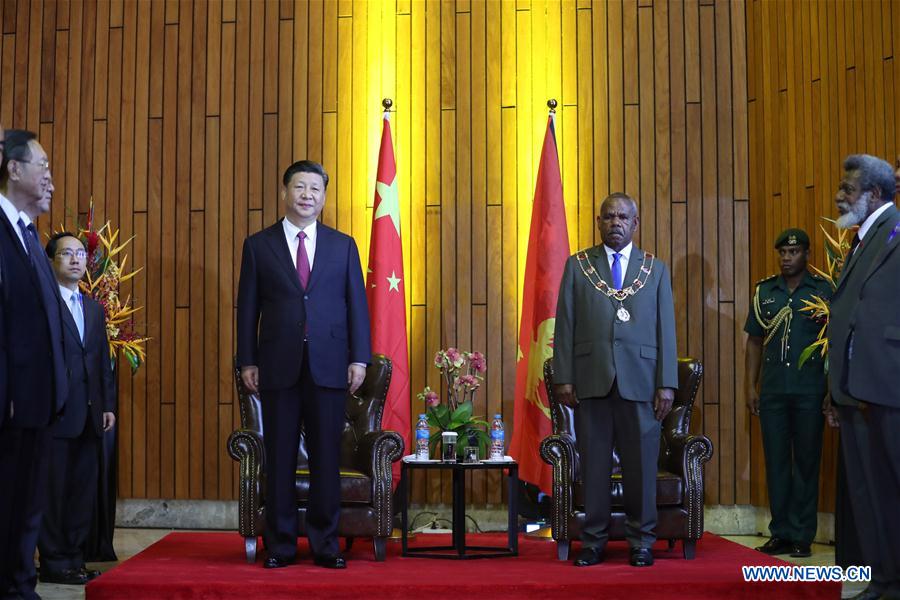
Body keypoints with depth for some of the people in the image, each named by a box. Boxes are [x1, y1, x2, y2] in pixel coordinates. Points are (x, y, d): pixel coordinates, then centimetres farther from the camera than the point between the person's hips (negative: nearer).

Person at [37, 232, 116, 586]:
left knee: (84, 490, 10)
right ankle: (54, 563, 10)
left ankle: (73, 559, 19)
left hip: (90, 415, 7)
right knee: (54, 490, 1)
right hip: (56, 414, -7)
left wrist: (108, 405, 11)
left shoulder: (94, 308, 17)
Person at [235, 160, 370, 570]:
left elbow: (356, 304, 7)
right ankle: (280, 546, 13)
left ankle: (325, 545, 13)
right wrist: (247, 361, 0)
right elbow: (248, 308, 5)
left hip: (328, 366, 1)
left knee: (326, 458, 3)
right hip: (278, 366, 0)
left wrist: (359, 358, -1)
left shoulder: (343, 245, 9)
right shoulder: (258, 245, 7)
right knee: (279, 459, 4)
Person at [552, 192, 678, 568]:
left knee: (641, 465, 3)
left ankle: (641, 543, 15)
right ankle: (593, 541, 15)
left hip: (639, 381, 0)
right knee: (593, 464, 4)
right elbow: (565, 326, 5)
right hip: (591, 380, 0)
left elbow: (666, 330, 6)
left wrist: (667, 383, -1)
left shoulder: (656, 269, 11)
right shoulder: (578, 266, 9)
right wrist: (563, 378, -3)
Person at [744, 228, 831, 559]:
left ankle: (801, 535, 8)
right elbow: (754, 341, 12)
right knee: (776, 461, 6)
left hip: (809, 392, -3)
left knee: (806, 462, 2)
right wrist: (751, 386, 6)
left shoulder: (823, 289, 1)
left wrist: (832, 389, -5)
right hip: (772, 391, 3)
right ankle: (780, 533, 14)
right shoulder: (764, 291, 10)